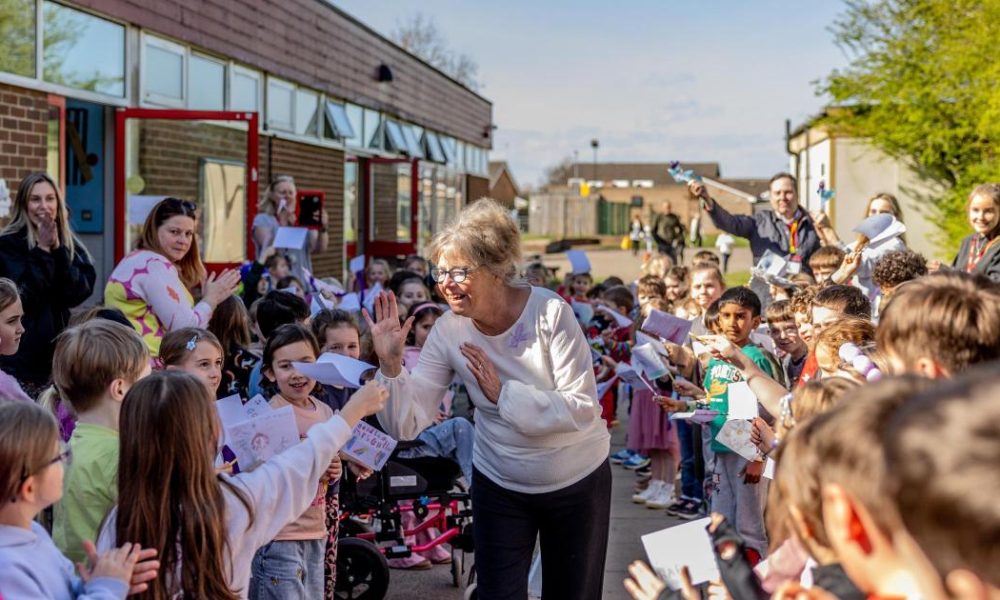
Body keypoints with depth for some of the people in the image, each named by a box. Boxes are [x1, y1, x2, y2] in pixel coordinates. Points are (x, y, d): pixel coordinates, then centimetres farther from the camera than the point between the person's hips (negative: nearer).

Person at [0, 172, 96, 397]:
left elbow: (79, 293, -4)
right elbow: (22, 297, -15)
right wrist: (42, 251, -15)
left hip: (60, 353, 4)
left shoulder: (70, 245, 10)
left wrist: (58, 249, -11)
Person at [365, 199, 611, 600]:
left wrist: (504, 393, -29)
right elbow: (405, 425, -14)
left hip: (577, 481, -2)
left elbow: (582, 409, -26)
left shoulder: (550, 313, -22)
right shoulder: (447, 332, -13)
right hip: (499, 486, 2)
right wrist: (390, 364, -29)